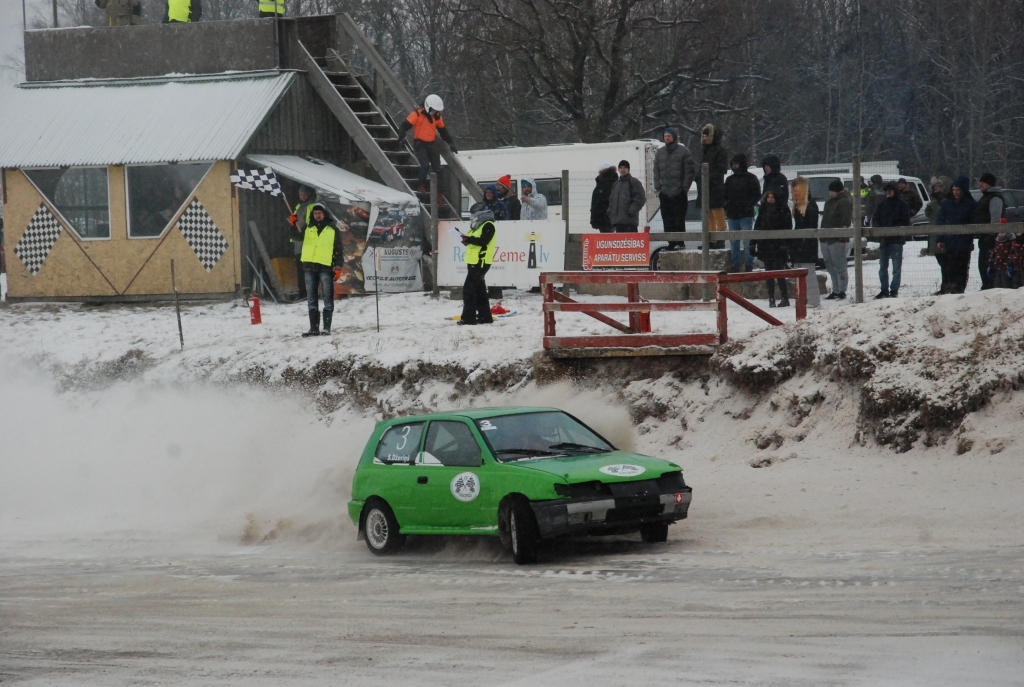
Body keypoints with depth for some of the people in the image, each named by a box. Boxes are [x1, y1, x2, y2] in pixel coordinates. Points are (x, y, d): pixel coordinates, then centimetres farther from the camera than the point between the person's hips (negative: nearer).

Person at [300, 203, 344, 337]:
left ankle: (327, 327, -2)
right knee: (311, 299, 5)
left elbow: (339, 248, 5)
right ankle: (314, 327, 9)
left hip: (325, 266, -4)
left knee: (328, 298, -4)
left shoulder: (332, 229, 6)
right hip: (309, 266, 4)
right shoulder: (308, 228, 14)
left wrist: (338, 266, -2)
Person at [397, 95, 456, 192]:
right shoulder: (417, 114, -11)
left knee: (437, 168, 2)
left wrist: (450, 143, 21)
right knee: (425, 165, -22)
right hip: (420, 144, -5)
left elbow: (443, 131, 20)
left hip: (432, 144, 5)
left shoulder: (437, 116, 7)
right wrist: (402, 135, -30)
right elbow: (405, 125, -13)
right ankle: (422, 186, -7)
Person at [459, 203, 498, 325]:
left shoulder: (488, 226, -9)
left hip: (481, 262, -11)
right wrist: (465, 239, 0)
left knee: (469, 289, -13)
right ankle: (484, 316, 22)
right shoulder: (478, 226, 21)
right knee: (479, 290, 15)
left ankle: (468, 317, -13)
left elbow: (483, 241, -23)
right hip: (474, 261, 11)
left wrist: (469, 239, -28)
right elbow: (474, 241, 19)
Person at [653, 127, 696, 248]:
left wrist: (685, 187, -9)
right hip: (664, 193, 5)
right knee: (667, 220, 5)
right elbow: (656, 171, 17)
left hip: (679, 193, -5)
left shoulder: (683, 151, -2)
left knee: (679, 219, -5)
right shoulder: (660, 152, 14)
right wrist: (657, 187, 6)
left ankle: (680, 242, -2)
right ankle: (672, 243, 9)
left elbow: (690, 170, -3)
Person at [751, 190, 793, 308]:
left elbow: (787, 228, -7)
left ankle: (785, 298, -3)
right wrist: (753, 244, 10)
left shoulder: (783, 210, -2)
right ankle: (771, 299, 8)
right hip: (765, 246, 5)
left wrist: (785, 244, -16)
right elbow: (757, 227, 16)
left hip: (778, 246, -5)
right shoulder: (763, 210, 13)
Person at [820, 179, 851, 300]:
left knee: (839, 266, -6)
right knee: (830, 266, 11)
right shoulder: (829, 201, 20)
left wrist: (843, 238, -22)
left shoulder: (844, 202, -9)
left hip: (837, 240, -9)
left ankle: (842, 291, -3)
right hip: (826, 239, 9)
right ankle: (835, 291, 16)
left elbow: (846, 221, -16)